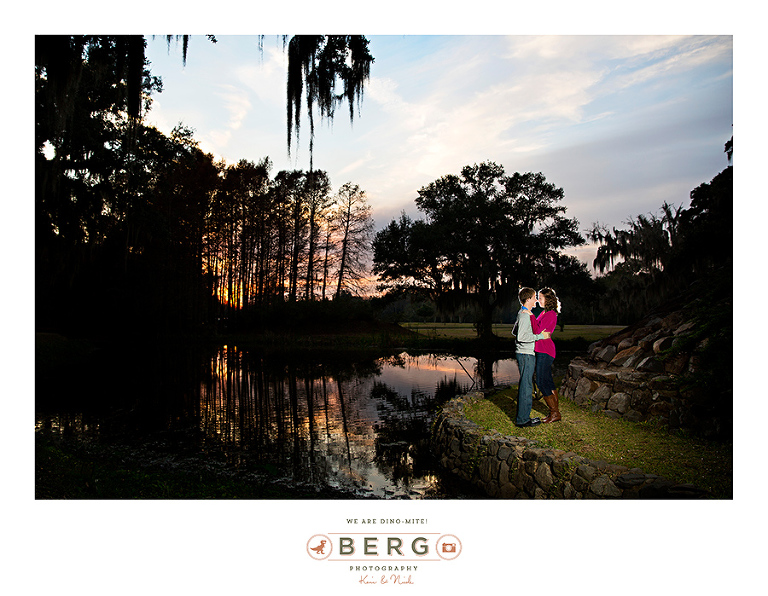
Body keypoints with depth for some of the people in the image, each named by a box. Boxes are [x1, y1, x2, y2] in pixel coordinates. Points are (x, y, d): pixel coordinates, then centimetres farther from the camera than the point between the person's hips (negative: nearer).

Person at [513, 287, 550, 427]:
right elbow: (521, 337, -25)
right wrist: (540, 336, -18)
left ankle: (523, 416, 21)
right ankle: (522, 419, -1)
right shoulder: (525, 316, -16)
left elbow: (515, 331, 25)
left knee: (525, 385, 14)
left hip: (526, 354, 10)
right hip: (526, 354, -10)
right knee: (526, 386, -6)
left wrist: (537, 333, 26)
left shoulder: (523, 314, 16)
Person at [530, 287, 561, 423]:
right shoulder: (544, 313, 14)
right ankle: (556, 411, 20)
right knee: (548, 381, 13)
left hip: (545, 352, -10)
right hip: (542, 351, 10)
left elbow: (537, 331, -24)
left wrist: (531, 315, -23)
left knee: (541, 381, -6)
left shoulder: (550, 315, -16)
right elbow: (537, 329, 22)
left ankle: (555, 413, 4)